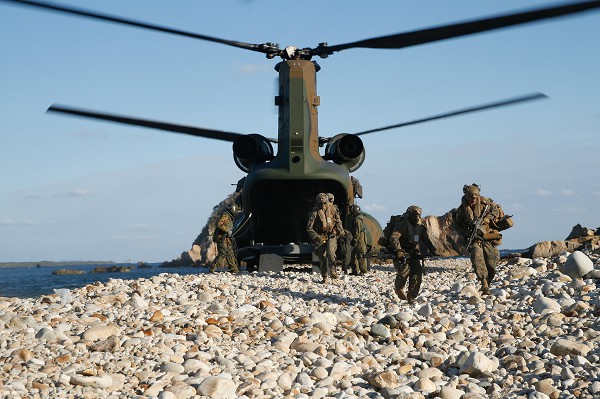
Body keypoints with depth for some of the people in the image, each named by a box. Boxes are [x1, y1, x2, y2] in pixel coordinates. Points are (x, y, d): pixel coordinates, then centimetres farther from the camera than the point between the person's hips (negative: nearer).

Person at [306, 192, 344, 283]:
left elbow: (338, 221, 19)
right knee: (322, 257, -2)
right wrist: (316, 237, -17)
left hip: (331, 236, 1)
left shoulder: (332, 210, 3)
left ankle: (332, 270, -13)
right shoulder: (314, 213, -8)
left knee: (330, 251, -26)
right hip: (320, 237, -1)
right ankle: (324, 277, 10)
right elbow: (309, 228, -10)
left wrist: (340, 230, 5)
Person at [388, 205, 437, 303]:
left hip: (414, 254, 6)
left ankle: (411, 297, 5)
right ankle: (399, 290, 5)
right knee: (404, 271, -22)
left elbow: (426, 240, 20)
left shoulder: (420, 227, 11)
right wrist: (397, 250, -37)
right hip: (402, 253, -6)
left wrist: (432, 250, 4)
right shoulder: (402, 224, -12)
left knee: (417, 275, -6)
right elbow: (394, 237, -25)